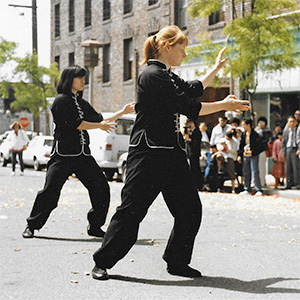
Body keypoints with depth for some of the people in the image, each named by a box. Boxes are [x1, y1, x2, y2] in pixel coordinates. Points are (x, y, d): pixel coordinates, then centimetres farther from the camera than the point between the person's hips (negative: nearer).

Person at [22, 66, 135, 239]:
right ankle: (32, 226, 7)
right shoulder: (61, 100, -4)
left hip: (84, 155, 7)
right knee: (50, 191, -9)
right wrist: (100, 126, -7)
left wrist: (123, 112, 17)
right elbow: (74, 123, -13)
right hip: (63, 155, -7)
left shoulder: (83, 104, 19)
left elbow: (100, 120, 22)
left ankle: (95, 226, 9)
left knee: (101, 188, -3)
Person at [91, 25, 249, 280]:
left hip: (172, 153, 10)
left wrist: (217, 68, 39)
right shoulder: (153, 75, -13)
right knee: (131, 210, -6)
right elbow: (188, 107, -16)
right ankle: (102, 263, 5)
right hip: (149, 153, -9)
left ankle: (177, 262, 19)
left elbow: (193, 90, 35)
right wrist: (224, 105, -8)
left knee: (190, 209, 6)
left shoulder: (167, 76, 17)